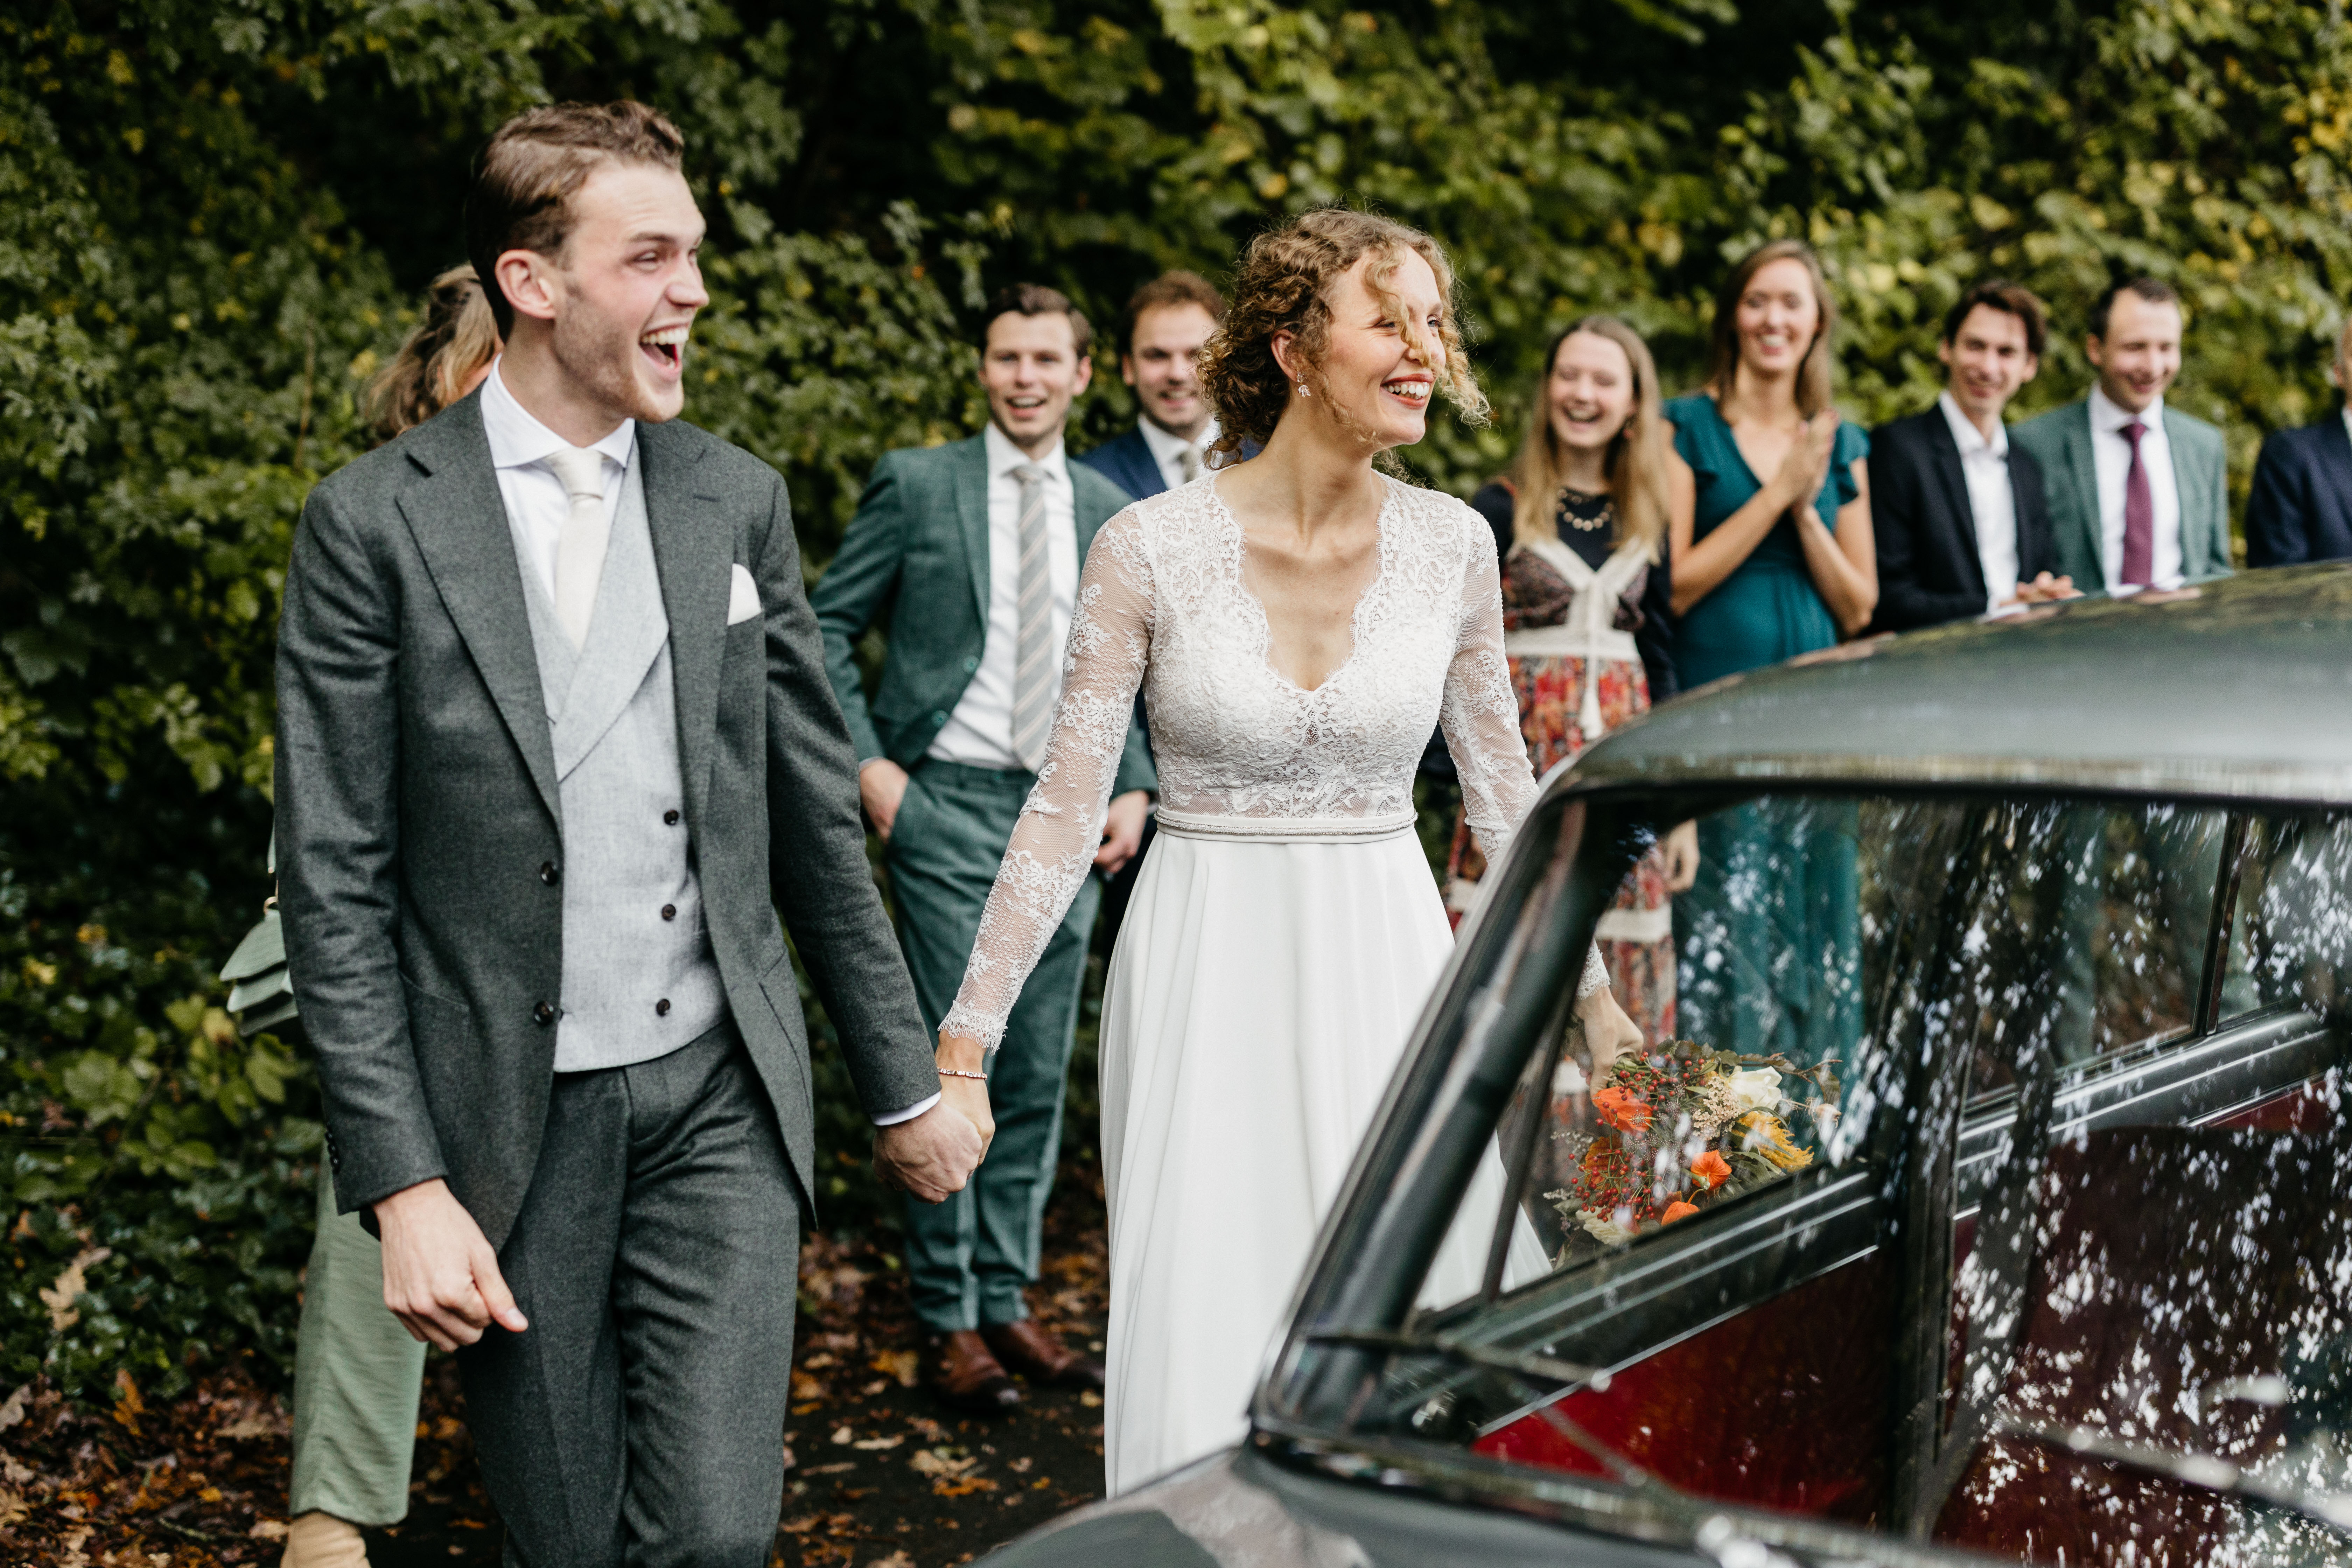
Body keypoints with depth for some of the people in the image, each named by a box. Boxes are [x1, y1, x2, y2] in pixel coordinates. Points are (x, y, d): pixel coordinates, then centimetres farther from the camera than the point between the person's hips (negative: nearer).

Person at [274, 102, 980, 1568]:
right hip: (511, 1123, -2)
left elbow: (817, 823, 10)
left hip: (721, 1102, 2)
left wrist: (908, 1082, 12)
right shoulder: (374, 524, -6)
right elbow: (337, 886, -6)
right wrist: (403, 1188, -12)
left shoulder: (738, 499, 5)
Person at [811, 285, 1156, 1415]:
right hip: (947, 810, -4)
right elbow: (826, 630, 2)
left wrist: (1134, 789, 6)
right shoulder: (916, 483, 1)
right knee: (953, 1067, -4)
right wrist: (869, 765, -8)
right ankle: (946, 1321, 7)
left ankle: (1006, 1301, 19)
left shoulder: (1109, 512, 13)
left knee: (1039, 1074, 7)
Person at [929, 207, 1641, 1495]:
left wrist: (1589, 987, 15)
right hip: (1208, 965, -2)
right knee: (1206, 1337, 1)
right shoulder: (1150, 547, -9)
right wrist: (968, 1032, -8)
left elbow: (1502, 782, 11)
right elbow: (1067, 803, -6)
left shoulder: (1450, 542, 0)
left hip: (1387, 956, 3)